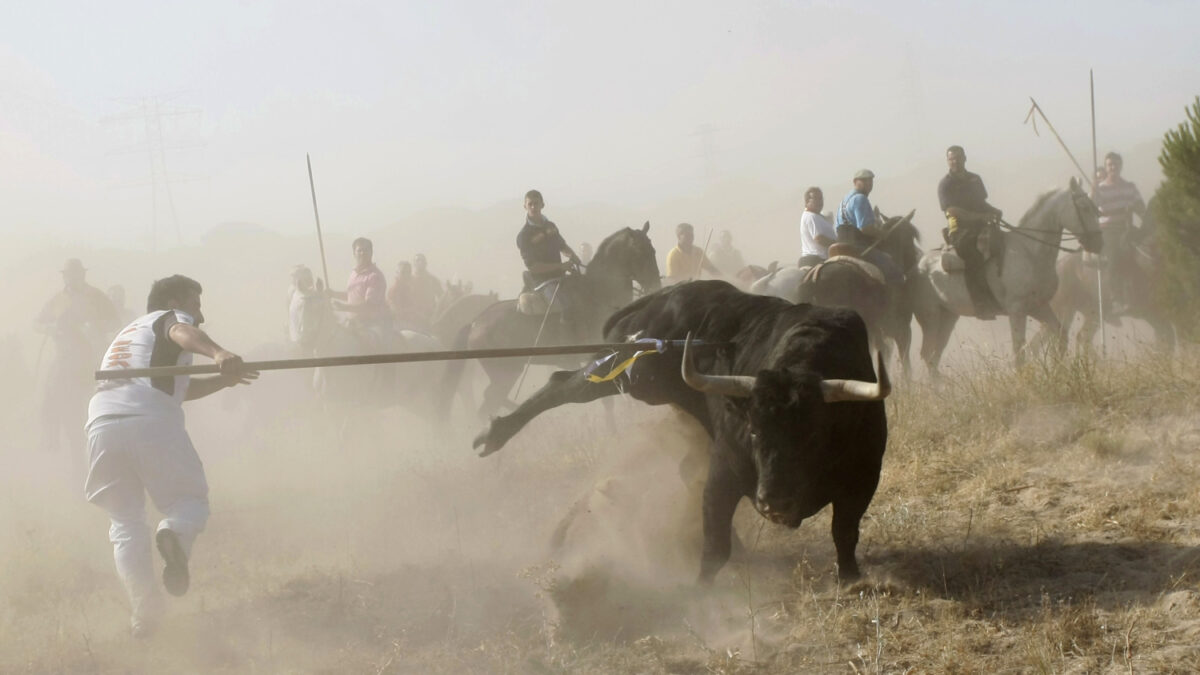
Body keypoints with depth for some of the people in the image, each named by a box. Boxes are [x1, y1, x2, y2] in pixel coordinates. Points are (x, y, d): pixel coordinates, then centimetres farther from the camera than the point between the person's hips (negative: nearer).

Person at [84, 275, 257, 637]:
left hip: (102, 424, 5)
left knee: (126, 521, 14)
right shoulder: (172, 317, 16)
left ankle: (143, 608, 0)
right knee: (189, 499, 10)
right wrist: (219, 354, -30)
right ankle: (173, 534, -24)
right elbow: (182, 333, -11)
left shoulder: (127, 332, 38)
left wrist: (225, 380, 34)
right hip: (152, 421, -5)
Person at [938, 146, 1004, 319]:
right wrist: (980, 216, -22)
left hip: (980, 227, 7)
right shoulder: (946, 184, -2)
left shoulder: (975, 179, 19)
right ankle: (982, 304, -38)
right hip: (960, 230, -7)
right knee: (971, 254, -32)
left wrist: (994, 211, 7)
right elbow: (953, 210, -14)